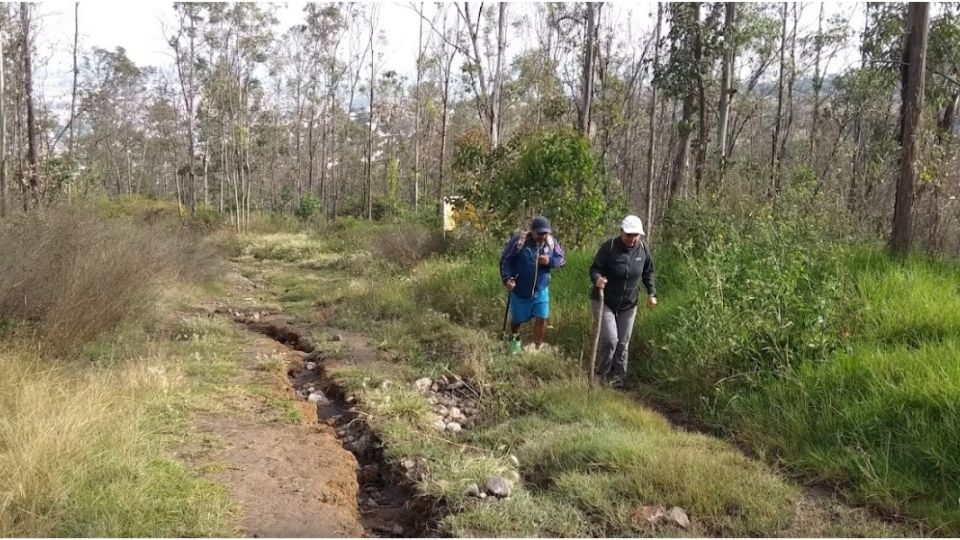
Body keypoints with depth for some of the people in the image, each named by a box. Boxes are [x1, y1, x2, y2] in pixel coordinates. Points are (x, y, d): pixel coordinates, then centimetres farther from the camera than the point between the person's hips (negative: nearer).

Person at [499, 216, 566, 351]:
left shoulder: (551, 242, -8)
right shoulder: (519, 240, -18)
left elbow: (562, 259, 1)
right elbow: (505, 260, -12)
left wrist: (550, 261, -21)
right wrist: (507, 278, -25)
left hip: (541, 291, 2)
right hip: (520, 291, -2)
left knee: (541, 319, 0)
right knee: (517, 319, 15)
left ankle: (536, 348, 21)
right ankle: (515, 339, 48)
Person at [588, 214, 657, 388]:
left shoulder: (643, 248, -5)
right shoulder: (609, 246, -18)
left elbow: (648, 272, 11)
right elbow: (595, 269, -16)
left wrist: (651, 293, 5)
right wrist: (597, 278, -38)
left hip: (628, 305, 5)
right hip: (604, 302, -4)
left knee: (622, 344, 11)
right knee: (610, 340, -15)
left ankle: (617, 379, 25)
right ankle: (600, 376, 6)